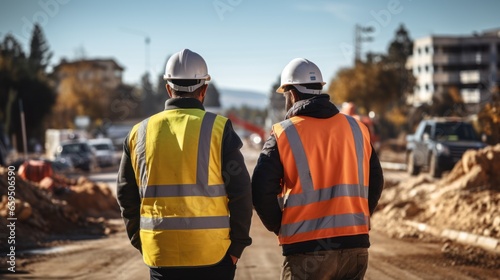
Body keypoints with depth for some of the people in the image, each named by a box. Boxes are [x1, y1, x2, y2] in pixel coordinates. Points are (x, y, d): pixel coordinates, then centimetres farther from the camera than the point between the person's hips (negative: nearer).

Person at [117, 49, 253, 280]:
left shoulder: (140, 133, 6)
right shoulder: (219, 129, -4)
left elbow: (126, 196, 11)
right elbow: (240, 194, -6)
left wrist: (141, 243, 19)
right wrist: (236, 246, 3)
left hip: (160, 255, 3)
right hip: (212, 254, -2)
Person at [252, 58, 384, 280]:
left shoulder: (283, 134, -5)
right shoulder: (357, 129, 9)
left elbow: (262, 191, -9)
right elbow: (375, 183, 13)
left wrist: (280, 227, 5)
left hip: (307, 249, -4)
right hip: (356, 246, 4)